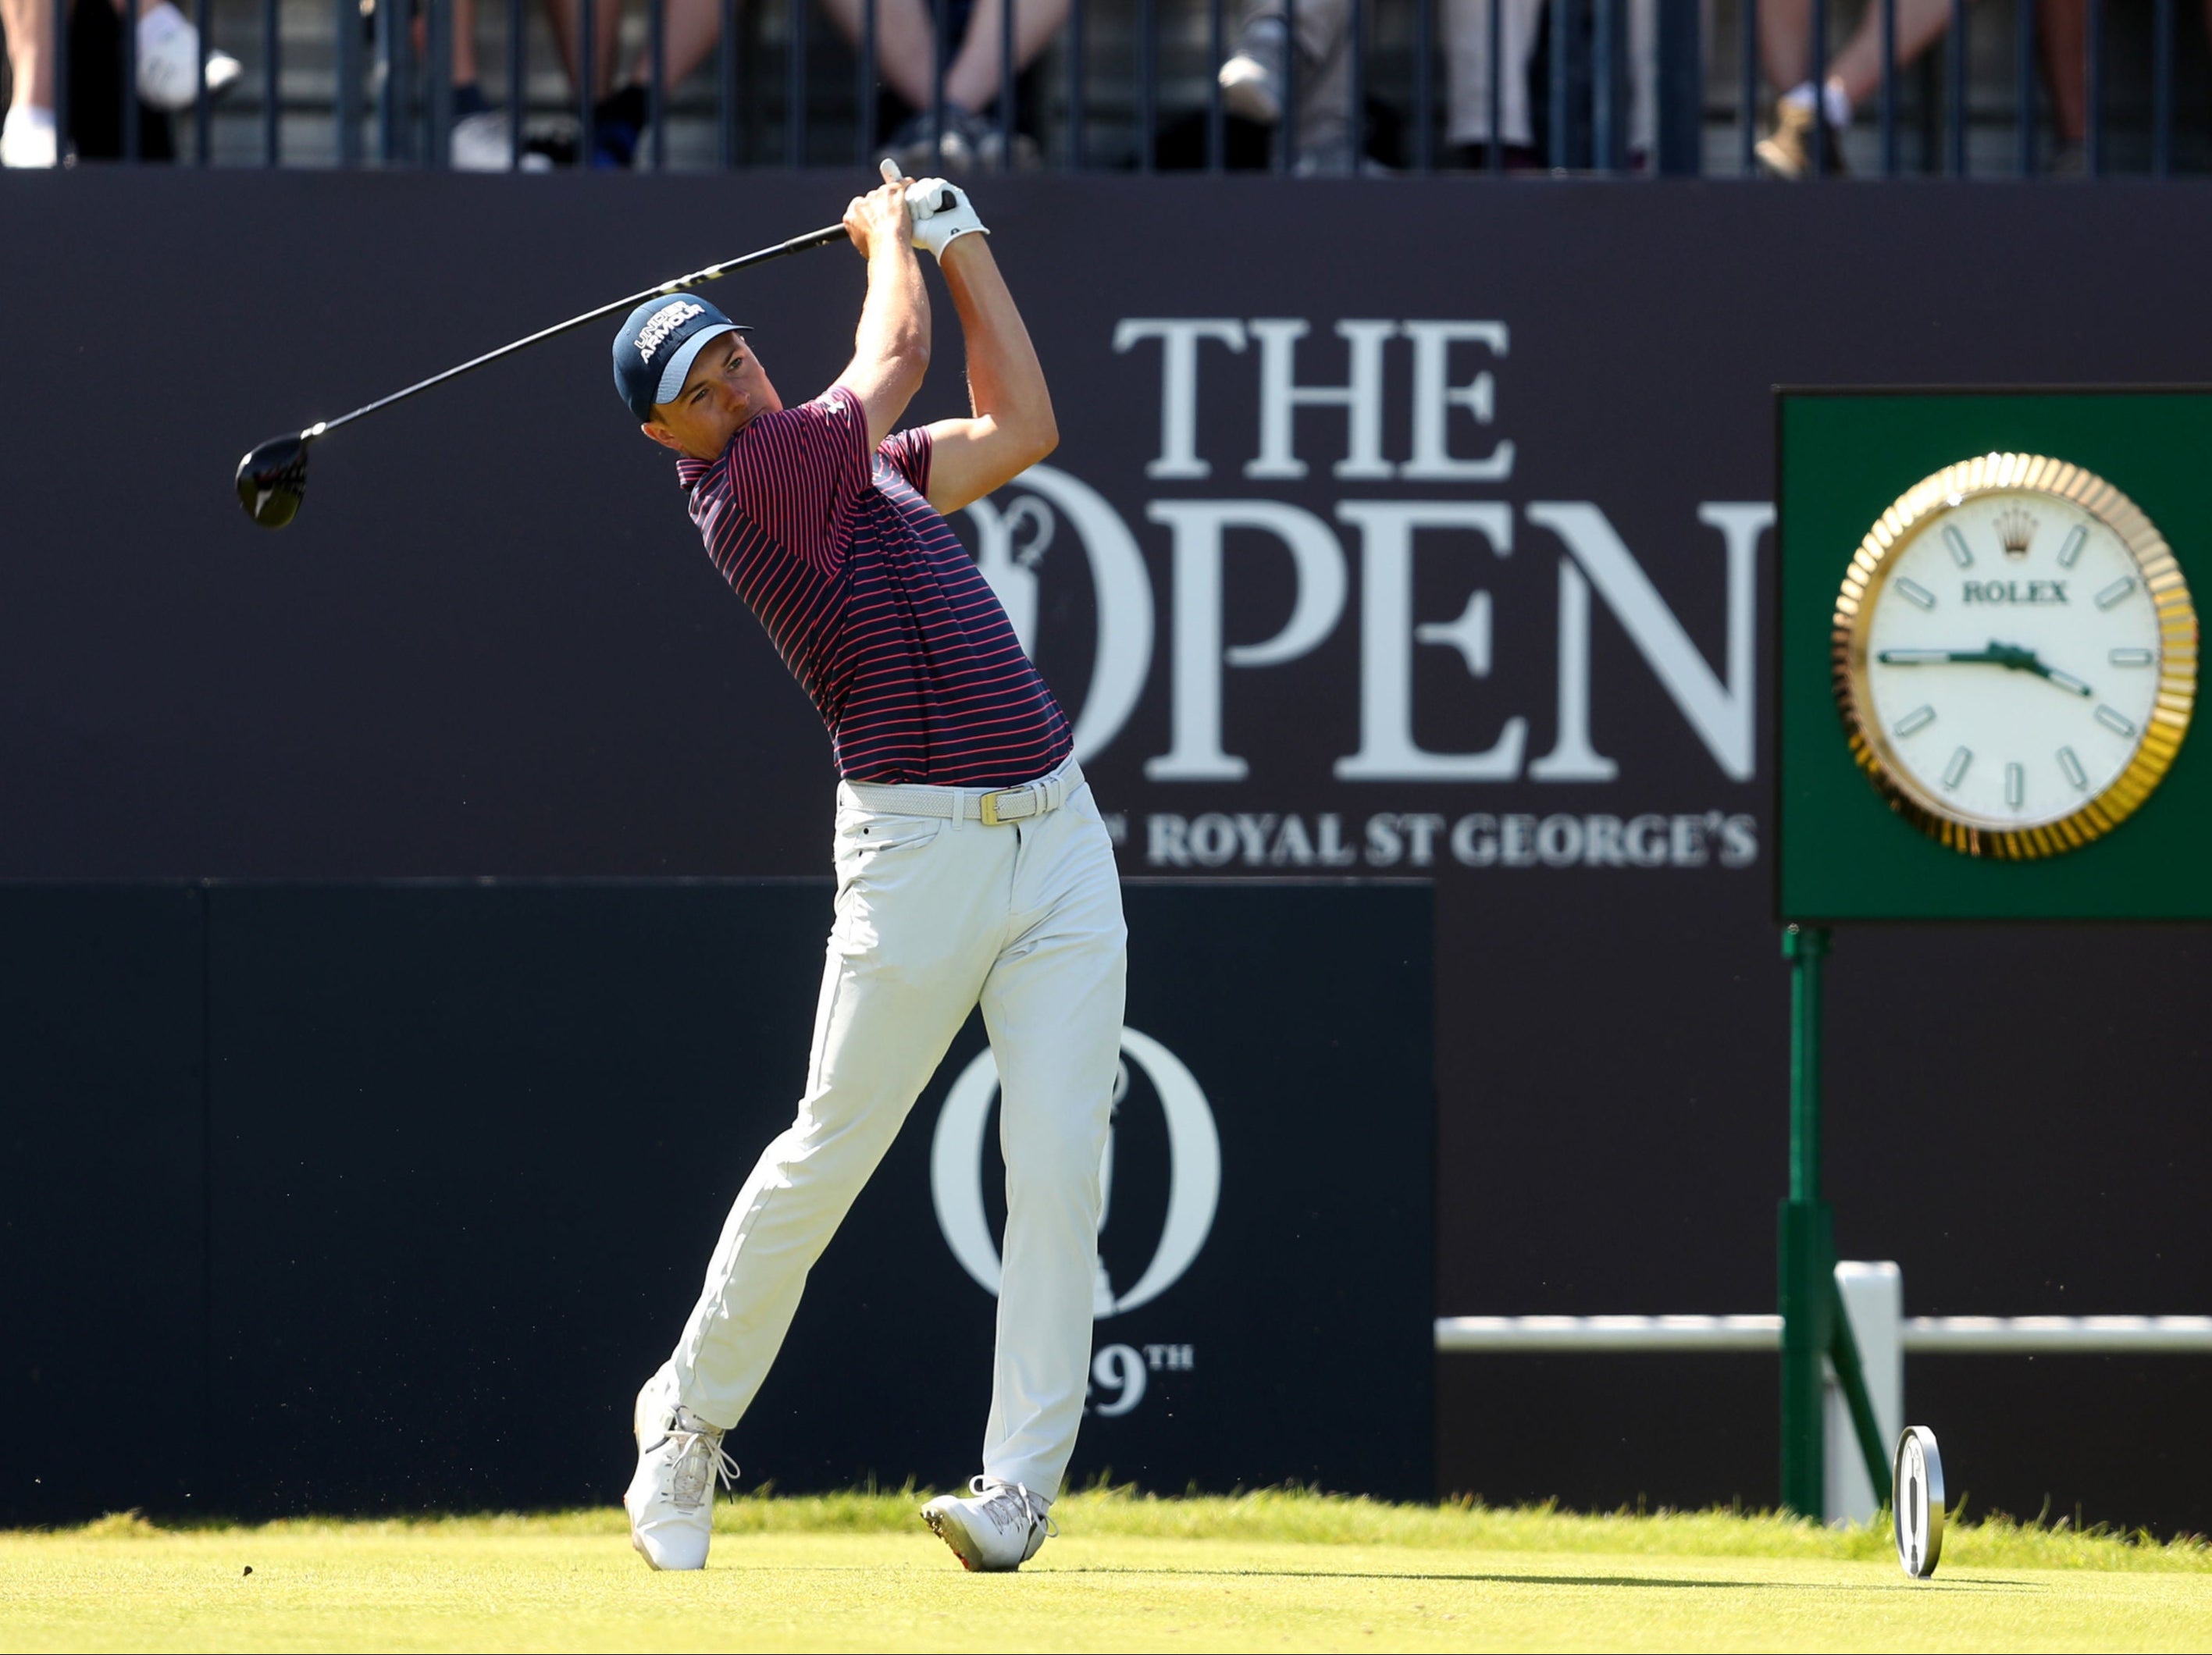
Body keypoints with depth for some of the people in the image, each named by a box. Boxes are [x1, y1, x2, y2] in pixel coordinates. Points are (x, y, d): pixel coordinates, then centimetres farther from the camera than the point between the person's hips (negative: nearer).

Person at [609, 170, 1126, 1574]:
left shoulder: (855, 463, 16)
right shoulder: (750, 485, -9)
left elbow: (1019, 428, 23)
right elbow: (897, 358, -4)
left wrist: (961, 239, 24)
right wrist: (892, 234, 16)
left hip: (1058, 833, 6)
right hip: (919, 844, -6)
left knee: (1061, 1168, -5)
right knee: (830, 1153, 1)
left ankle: (1022, 1487, -5)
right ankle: (693, 1416, 22)